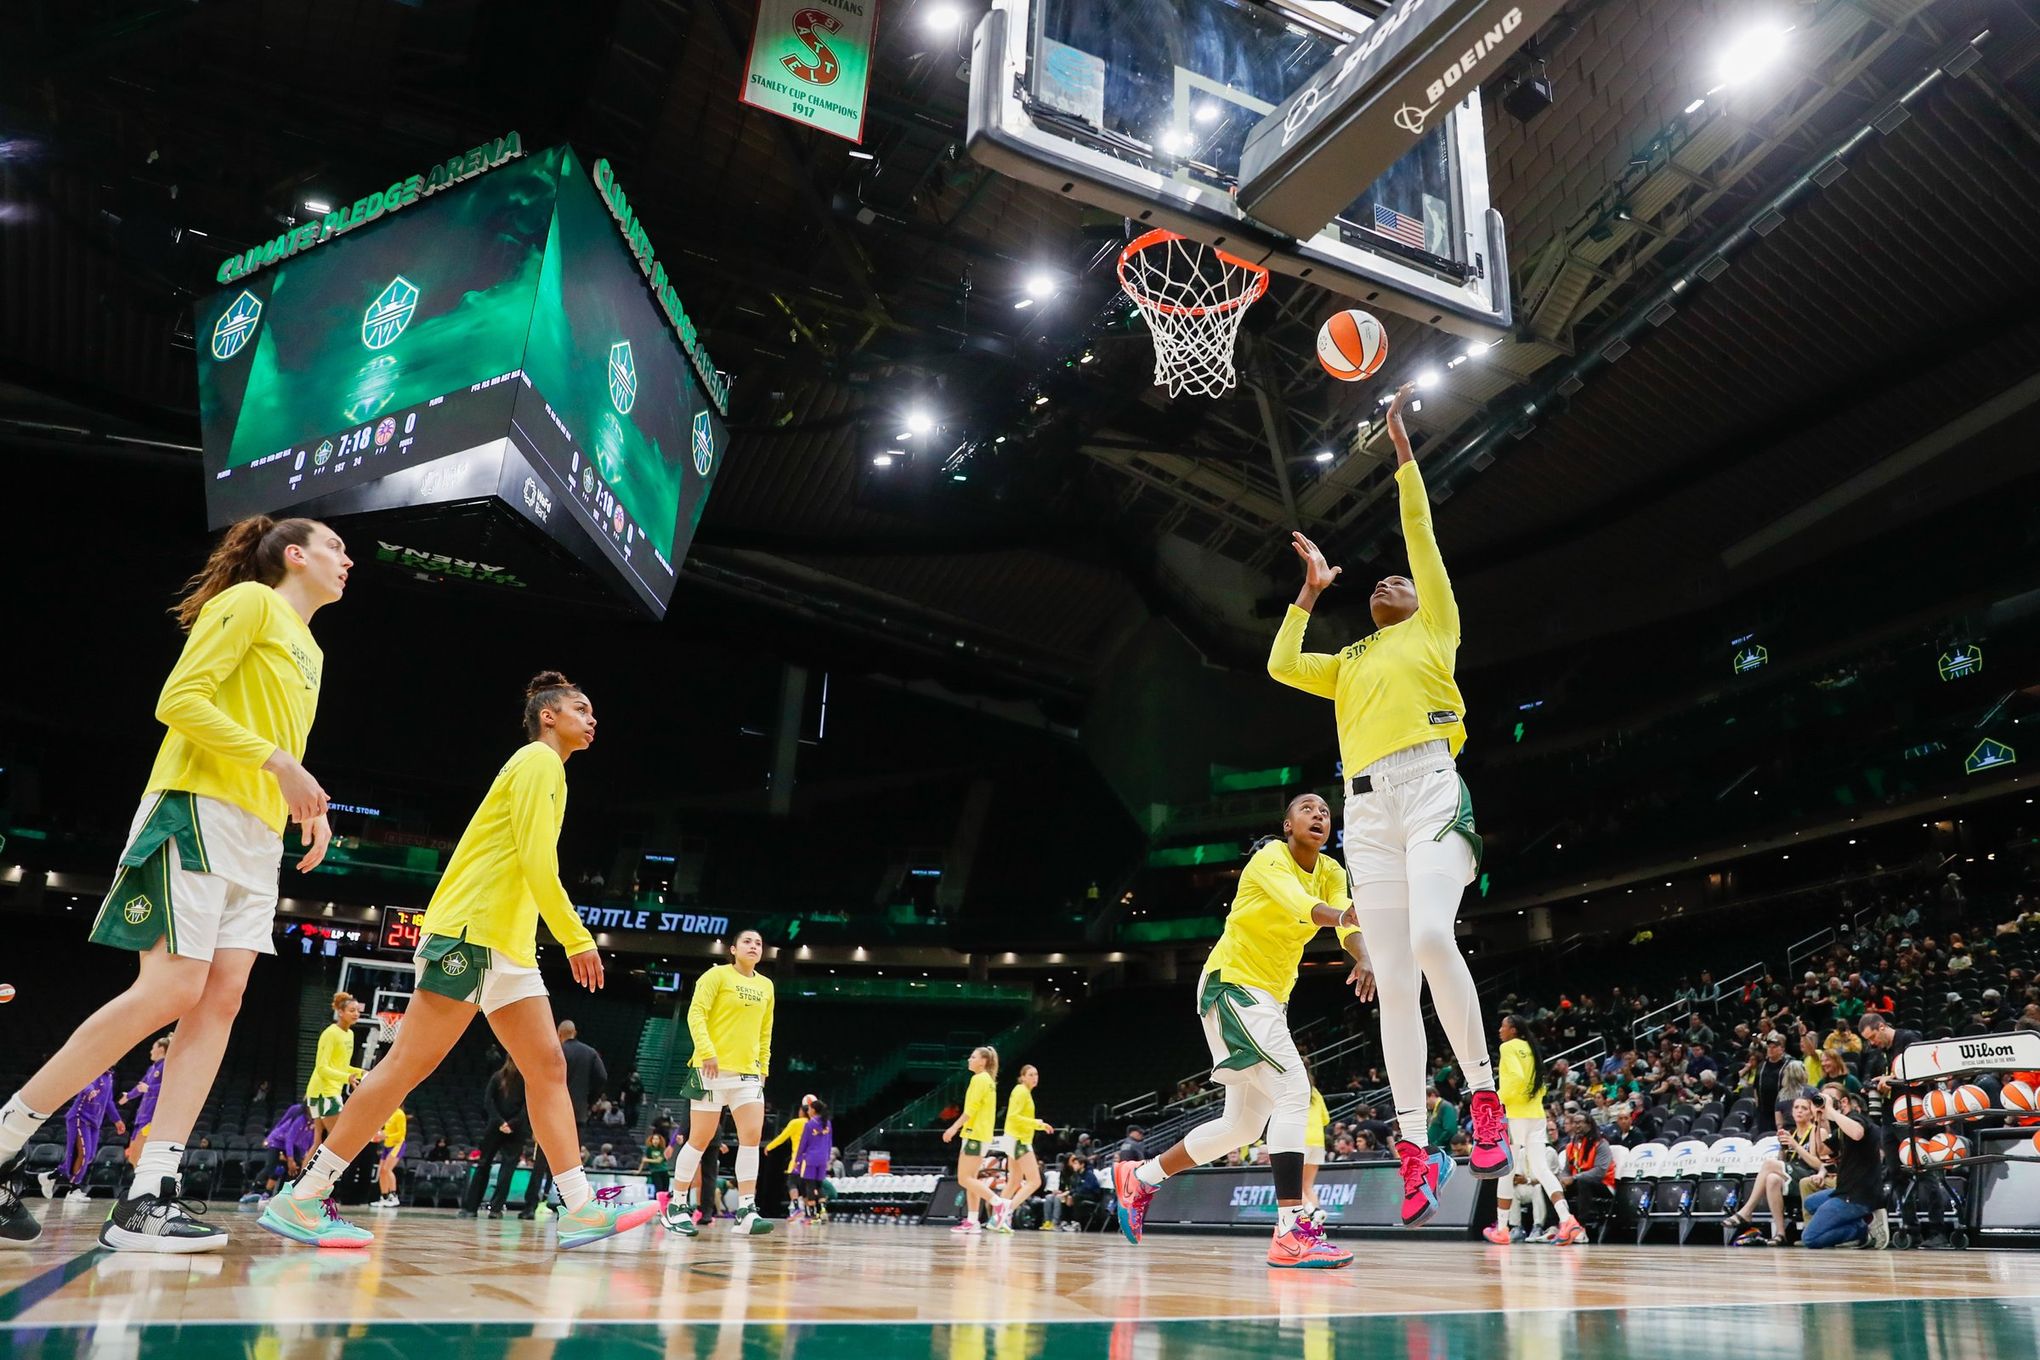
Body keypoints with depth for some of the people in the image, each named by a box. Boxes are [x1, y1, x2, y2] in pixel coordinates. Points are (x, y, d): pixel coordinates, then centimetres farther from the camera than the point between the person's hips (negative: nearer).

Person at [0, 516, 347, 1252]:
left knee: (220, 999, -3)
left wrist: (310, 806, 10)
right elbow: (180, 700, -13)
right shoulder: (249, 600, -2)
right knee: (169, 990, -15)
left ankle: (147, 1199, -5)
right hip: (199, 811, -8)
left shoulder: (309, 650, 23)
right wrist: (278, 761, -19)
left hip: (259, 838, 8)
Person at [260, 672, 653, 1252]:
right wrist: (577, 938, -17)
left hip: (508, 944, 10)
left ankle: (580, 1210, 1)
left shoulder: (544, 769, 22)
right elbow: (536, 859, -17)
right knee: (409, 1064, -8)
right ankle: (301, 1198, 0)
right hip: (471, 929, -10)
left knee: (548, 1067, 3)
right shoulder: (539, 760, -6)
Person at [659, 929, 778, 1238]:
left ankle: (746, 1212, -6)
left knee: (752, 1136, -7)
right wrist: (707, 1051, -23)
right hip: (713, 1069, -5)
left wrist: (763, 1067, 15)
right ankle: (677, 1207, 15)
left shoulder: (765, 986, 13)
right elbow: (695, 1013, -12)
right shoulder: (717, 975, -4)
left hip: (748, 1072, 5)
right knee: (700, 1138, 0)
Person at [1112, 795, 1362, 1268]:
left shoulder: (1330, 871, 5)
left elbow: (1346, 919, -13)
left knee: (1242, 1126, 13)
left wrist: (1363, 959, -36)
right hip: (1231, 985, -9)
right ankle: (1292, 1232, -22)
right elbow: (1297, 902, -37)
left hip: (1270, 999, 9)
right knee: (1294, 1089, -23)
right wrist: (1340, 914, -58)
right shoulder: (1269, 859, -15)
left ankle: (1138, 1177, 28)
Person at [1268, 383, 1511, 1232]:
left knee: (1431, 939, -28)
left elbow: (1421, 536, 10)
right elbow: (1280, 664, 17)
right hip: (1367, 809, 4)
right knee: (1393, 981, -4)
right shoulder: (1348, 664, 29)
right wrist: (1311, 590, 25)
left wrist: (1401, 447, 10)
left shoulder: (1433, 630, 18)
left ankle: (1486, 1100, -14)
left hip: (1430, 787, -4)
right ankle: (1415, 1152, -4)